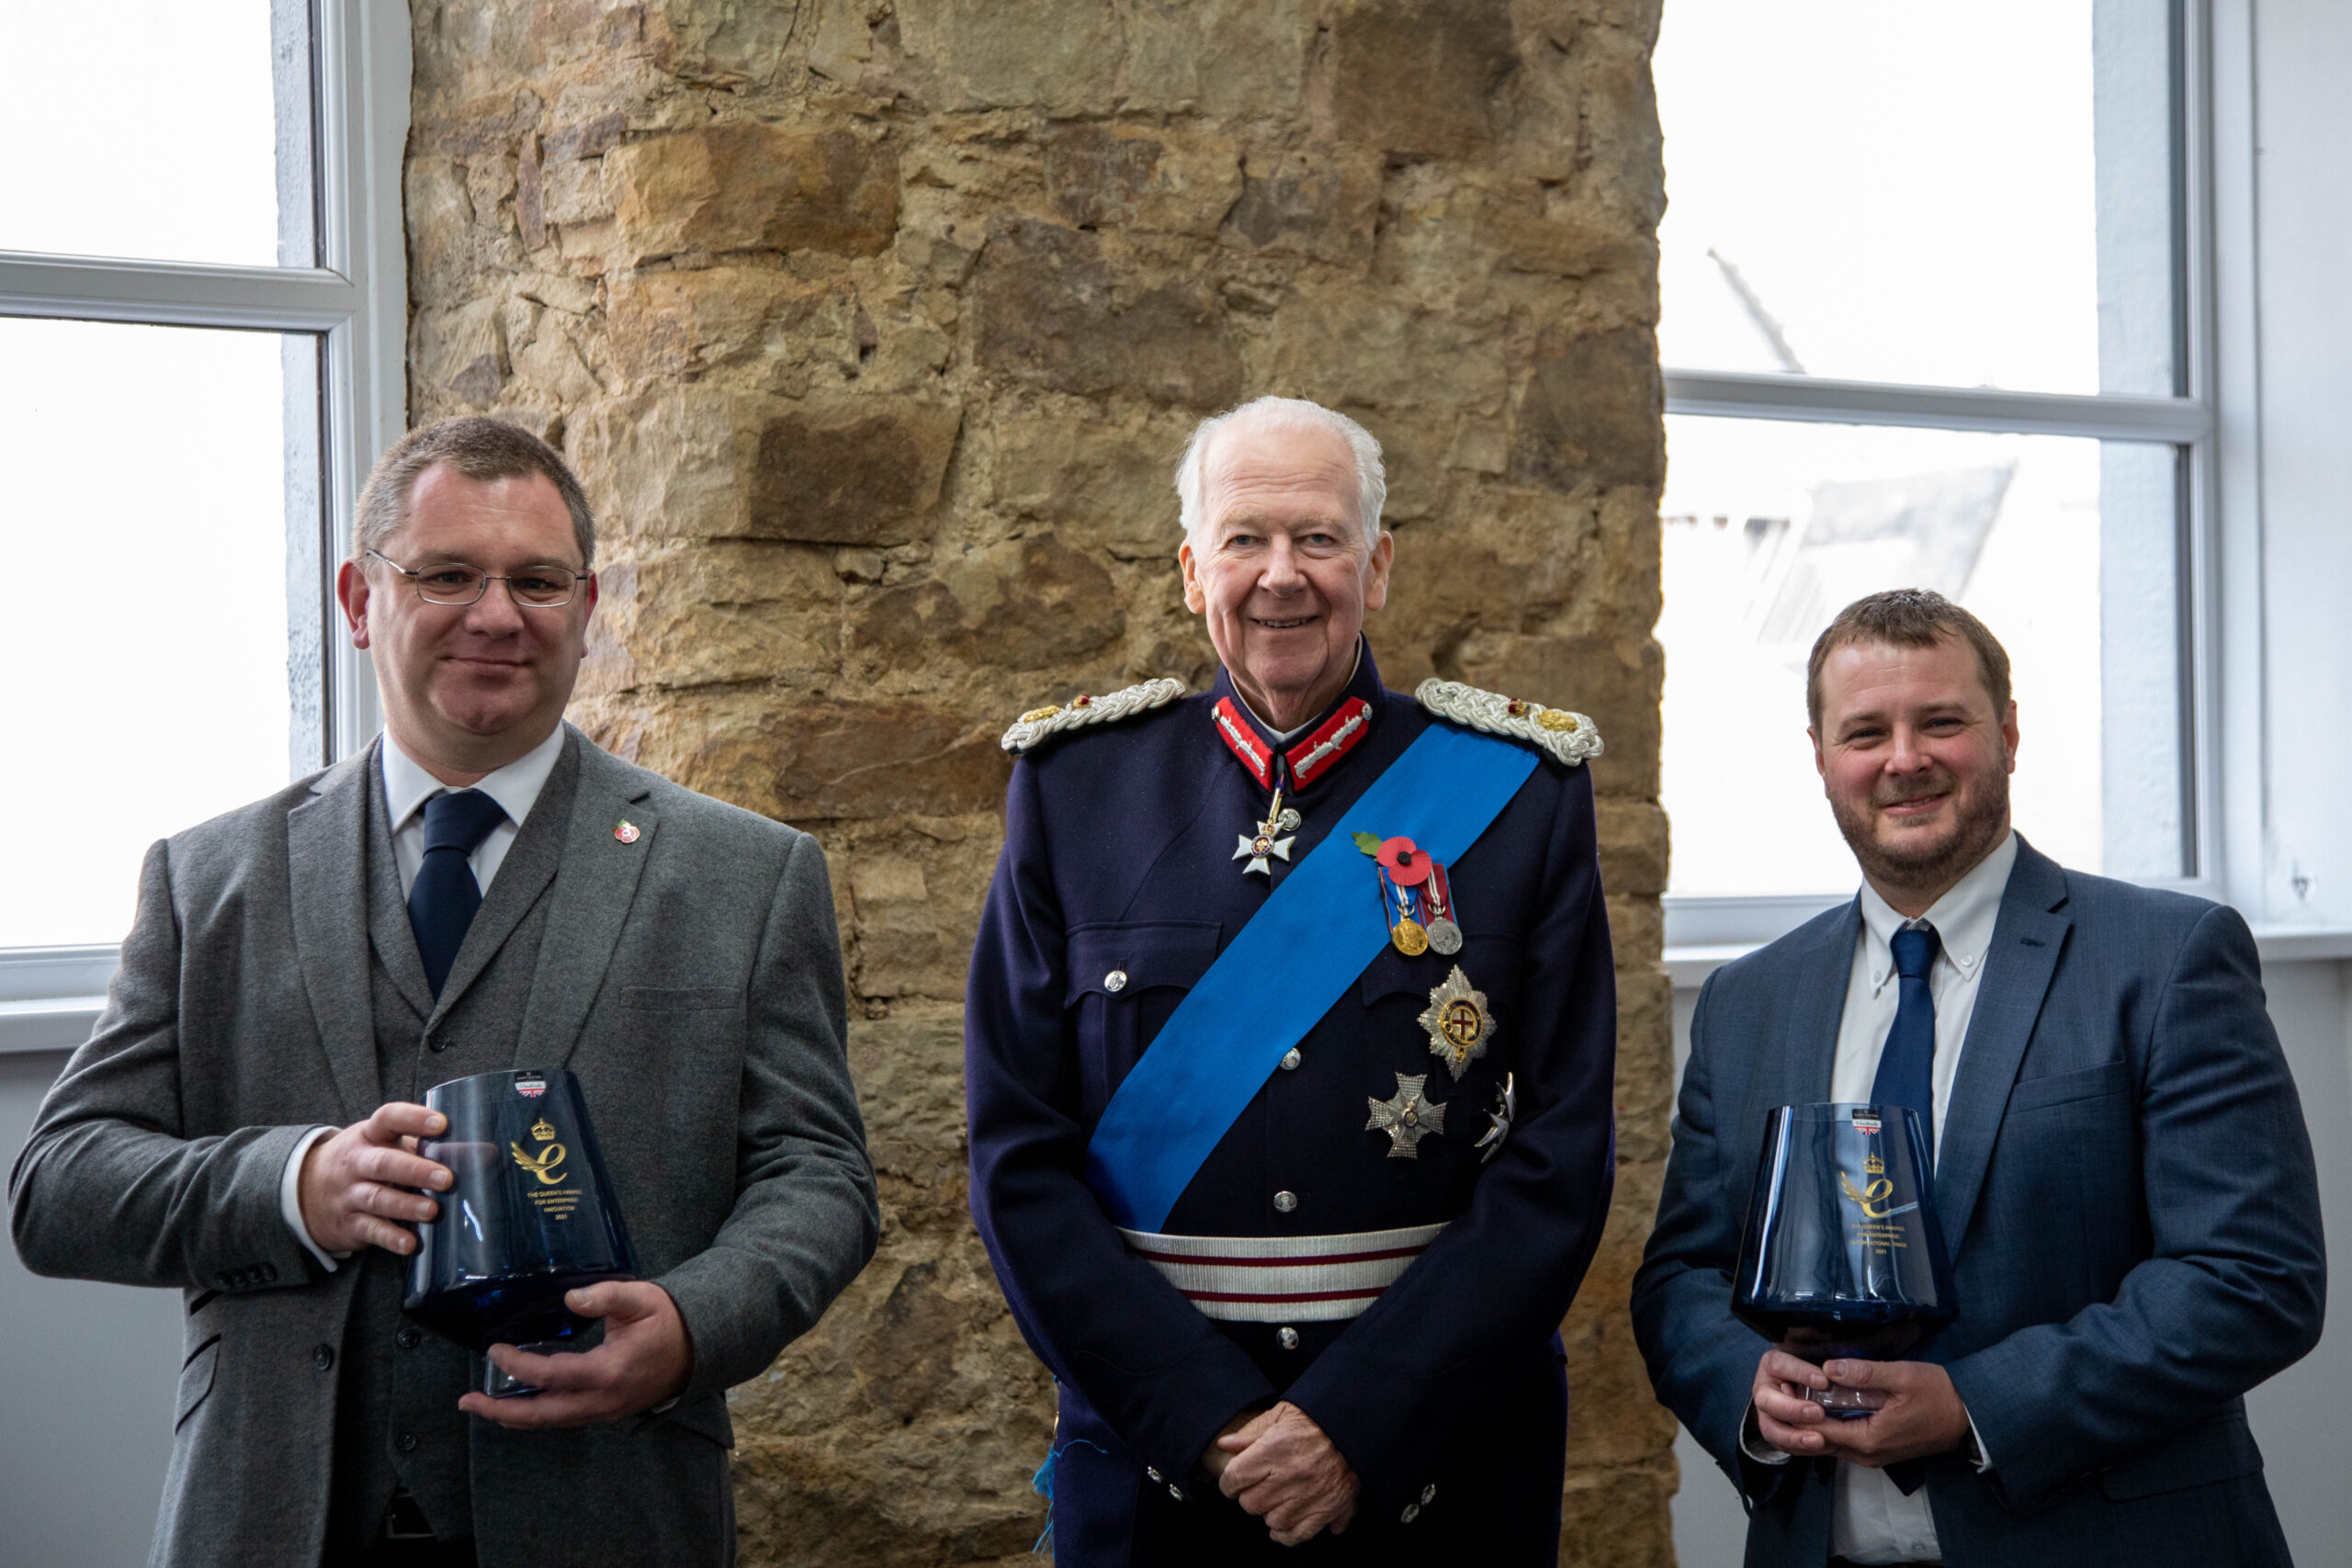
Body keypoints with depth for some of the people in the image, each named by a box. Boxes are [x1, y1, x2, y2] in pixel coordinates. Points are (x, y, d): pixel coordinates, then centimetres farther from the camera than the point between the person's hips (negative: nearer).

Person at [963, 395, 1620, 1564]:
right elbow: (1018, 1150, -3)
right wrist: (1202, 1415, -13)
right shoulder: (1077, 787, 1)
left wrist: (1362, 1424, -15)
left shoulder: (1514, 792, -1)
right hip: (1151, 1457, 1)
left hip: (1441, 1458, 0)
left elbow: (1560, 1157, -6)